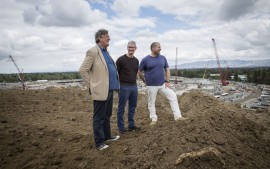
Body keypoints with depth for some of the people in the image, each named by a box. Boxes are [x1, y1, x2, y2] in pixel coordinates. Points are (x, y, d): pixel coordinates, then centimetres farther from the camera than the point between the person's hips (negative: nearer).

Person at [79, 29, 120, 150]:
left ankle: (107, 136, 33)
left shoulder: (106, 52, 16)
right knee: (99, 118, 3)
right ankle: (99, 142, 14)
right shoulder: (93, 52, -11)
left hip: (110, 89, 9)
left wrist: (115, 83, 17)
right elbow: (83, 70, -13)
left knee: (107, 116, 19)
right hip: (100, 90, -9)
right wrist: (91, 85, -11)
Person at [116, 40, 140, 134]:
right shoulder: (121, 59, -8)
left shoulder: (136, 60, 10)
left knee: (132, 107, 12)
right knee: (121, 108, 2)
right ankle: (121, 127, 13)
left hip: (134, 86, 6)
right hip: (124, 87, -6)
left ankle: (131, 125, 24)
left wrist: (134, 81, 15)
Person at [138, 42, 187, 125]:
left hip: (163, 84, 3)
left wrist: (167, 81, 0)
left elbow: (167, 70, 9)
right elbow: (139, 71, 1)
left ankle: (177, 116, 4)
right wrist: (145, 81, 4)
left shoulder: (163, 58, 4)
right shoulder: (145, 59, -7)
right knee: (151, 103, 5)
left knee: (173, 96, -4)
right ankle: (154, 119, 22)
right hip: (151, 85, -3)